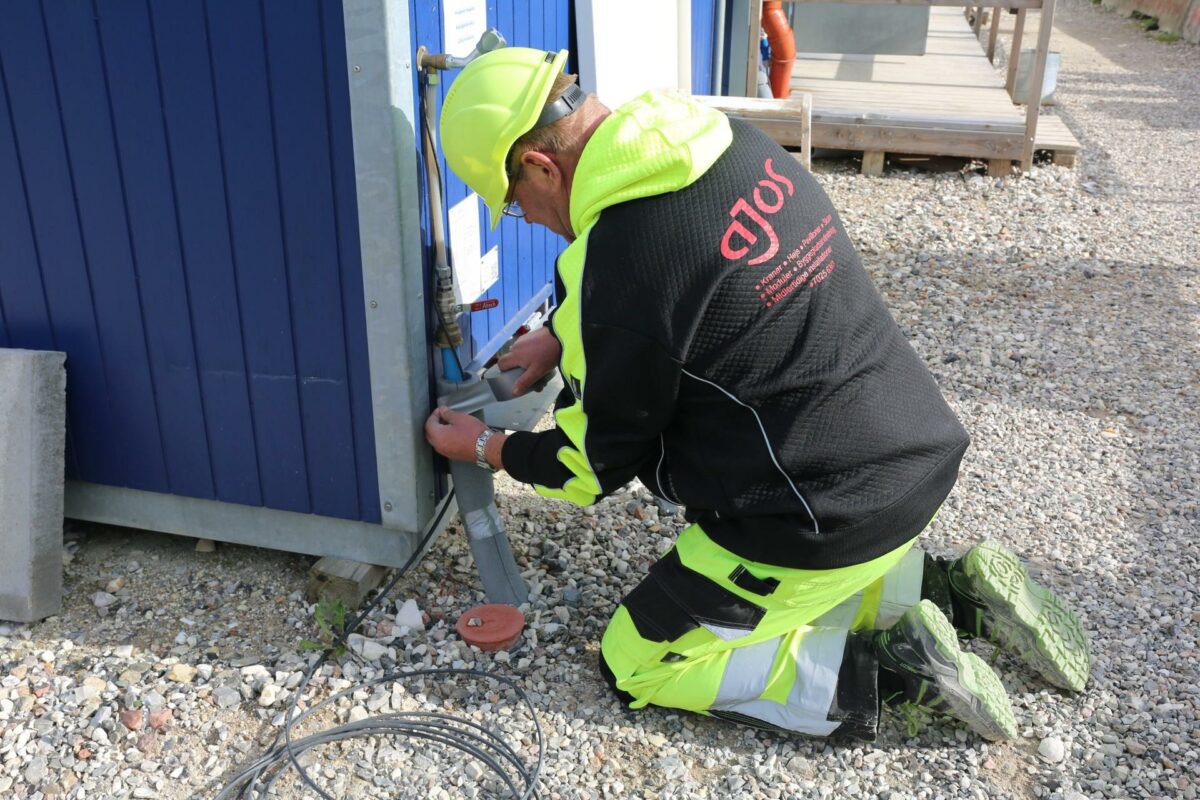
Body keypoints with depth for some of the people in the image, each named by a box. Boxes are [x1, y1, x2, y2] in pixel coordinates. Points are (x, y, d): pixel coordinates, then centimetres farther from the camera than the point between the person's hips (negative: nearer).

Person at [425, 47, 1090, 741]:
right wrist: (564, 336, 17)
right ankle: (957, 594, 15)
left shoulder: (613, 269, -24)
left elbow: (600, 461, -7)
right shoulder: (735, 140, 0)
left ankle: (891, 671, -1)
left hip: (828, 522, -8)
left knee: (635, 663, 7)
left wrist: (487, 448, 10)